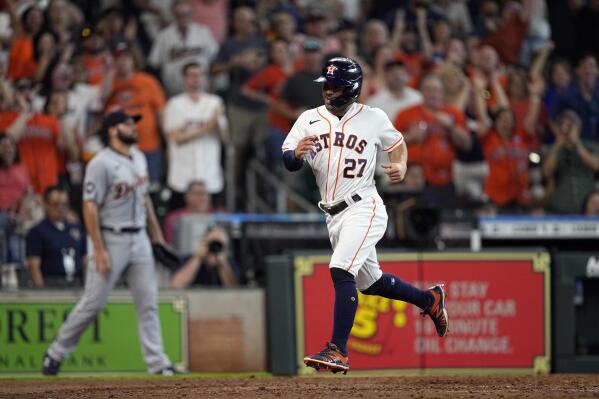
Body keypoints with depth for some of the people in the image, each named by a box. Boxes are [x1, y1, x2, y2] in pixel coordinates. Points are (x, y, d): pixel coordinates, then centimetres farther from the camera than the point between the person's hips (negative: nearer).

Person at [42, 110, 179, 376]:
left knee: (148, 303, 3)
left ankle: (157, 364, 3)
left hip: (139, 239, 7)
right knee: (92, 303, -3)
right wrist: (99, 250, -20)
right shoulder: (101, 164, -14)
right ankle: (56, 353, 11)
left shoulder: (139, 158, 12)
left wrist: (157, 235, 18)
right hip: (111, 240, -7)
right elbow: (90, 207, -17)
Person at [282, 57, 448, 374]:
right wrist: (296, 153, -24)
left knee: (341, 271, -24)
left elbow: (397, 143, 15)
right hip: (333, 216, 6)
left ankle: (338, 352, -26)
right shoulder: (309, 120, 6)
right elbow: (287, 162, -1)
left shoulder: (373, 118, -1)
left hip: (364, 208, -6)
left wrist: (401, 167, -5)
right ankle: (429, 300, 43)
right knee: (369, 282, 18)